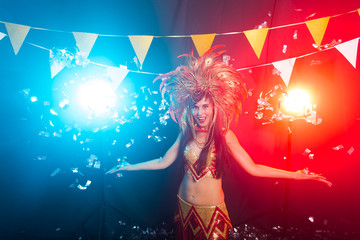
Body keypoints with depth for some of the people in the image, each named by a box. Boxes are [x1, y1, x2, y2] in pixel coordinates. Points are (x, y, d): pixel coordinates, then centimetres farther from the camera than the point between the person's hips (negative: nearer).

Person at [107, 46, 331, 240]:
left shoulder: (224, 135, -13)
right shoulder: (186, 134, -5)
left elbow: (253, 168, -13)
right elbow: (162, 162, 2)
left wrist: (296, 175, -19)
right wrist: (128, 167, 7)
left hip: (211, 210, -3)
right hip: (184, 206, 3)